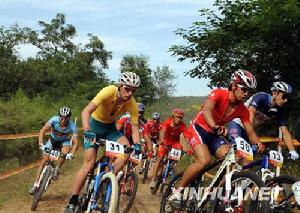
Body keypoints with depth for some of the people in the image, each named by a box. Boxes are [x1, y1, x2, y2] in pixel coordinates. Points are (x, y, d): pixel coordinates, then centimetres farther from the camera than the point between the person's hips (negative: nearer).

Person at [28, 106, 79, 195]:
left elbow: (75, 142, -34)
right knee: (44, 160, -10)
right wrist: (41, 144, -49)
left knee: (65, 152, -33)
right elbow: (43, 130, -36)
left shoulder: (72, 126, -32)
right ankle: (35, 185, -2)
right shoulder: (54, 120, -31)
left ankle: (57, 169, -5)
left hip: (64, 141, 0)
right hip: (53, 140, 1)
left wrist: (71, 154, -49)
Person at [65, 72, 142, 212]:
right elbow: (86, 111, -38)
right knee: (89, 164, -13)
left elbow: (135, 128, -17)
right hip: (95, 125, -4)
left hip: (110, 128, 4)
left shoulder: (132, 104, -20)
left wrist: (137, 144, -35)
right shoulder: (109, 92, -31)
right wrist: (87, 131, -52)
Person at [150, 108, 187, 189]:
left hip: (175, 142, 2)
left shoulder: (182, 125, -24)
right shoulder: (167, 122, -26)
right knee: (159, 158, -13)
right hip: (166, 141, -2)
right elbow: (163, 132, -42)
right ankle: (153, 179, -9)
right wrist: (162, 141, -62)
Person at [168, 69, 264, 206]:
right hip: (198, 128, -6)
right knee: (204, 160, -29)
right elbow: (206, 110, -41)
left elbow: (250, 132, -9)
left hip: (214, 135, 6)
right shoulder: (219, 94, -23)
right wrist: (215, 126, -60)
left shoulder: (242, 110, -7)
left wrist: (258, 144, -31)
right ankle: (178, 191, -12)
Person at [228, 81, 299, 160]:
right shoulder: (261, 97, -26)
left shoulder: (279, 112, -9)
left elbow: (285, 132, -10)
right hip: (237, 123, -6)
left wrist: (292, 151, -24)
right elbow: (250, 115, -40)